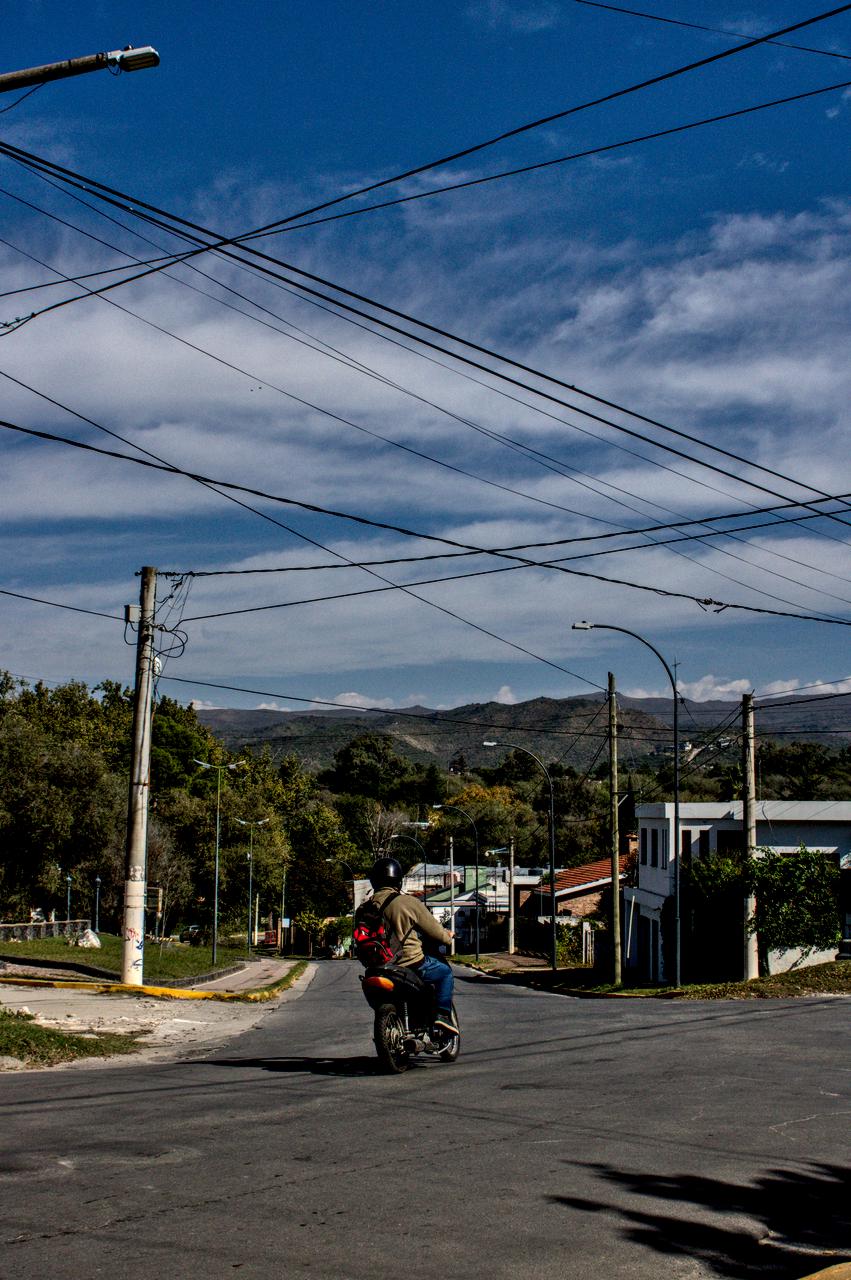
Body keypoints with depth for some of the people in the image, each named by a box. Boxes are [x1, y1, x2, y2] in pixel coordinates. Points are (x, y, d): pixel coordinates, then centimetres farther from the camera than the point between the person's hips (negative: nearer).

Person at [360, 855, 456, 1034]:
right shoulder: (408, 902, -14)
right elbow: (434, 931, -6)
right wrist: (447, 937, 16)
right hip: (412, 963, -6)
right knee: (445, 972, 17)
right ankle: (443, 1014, 2)